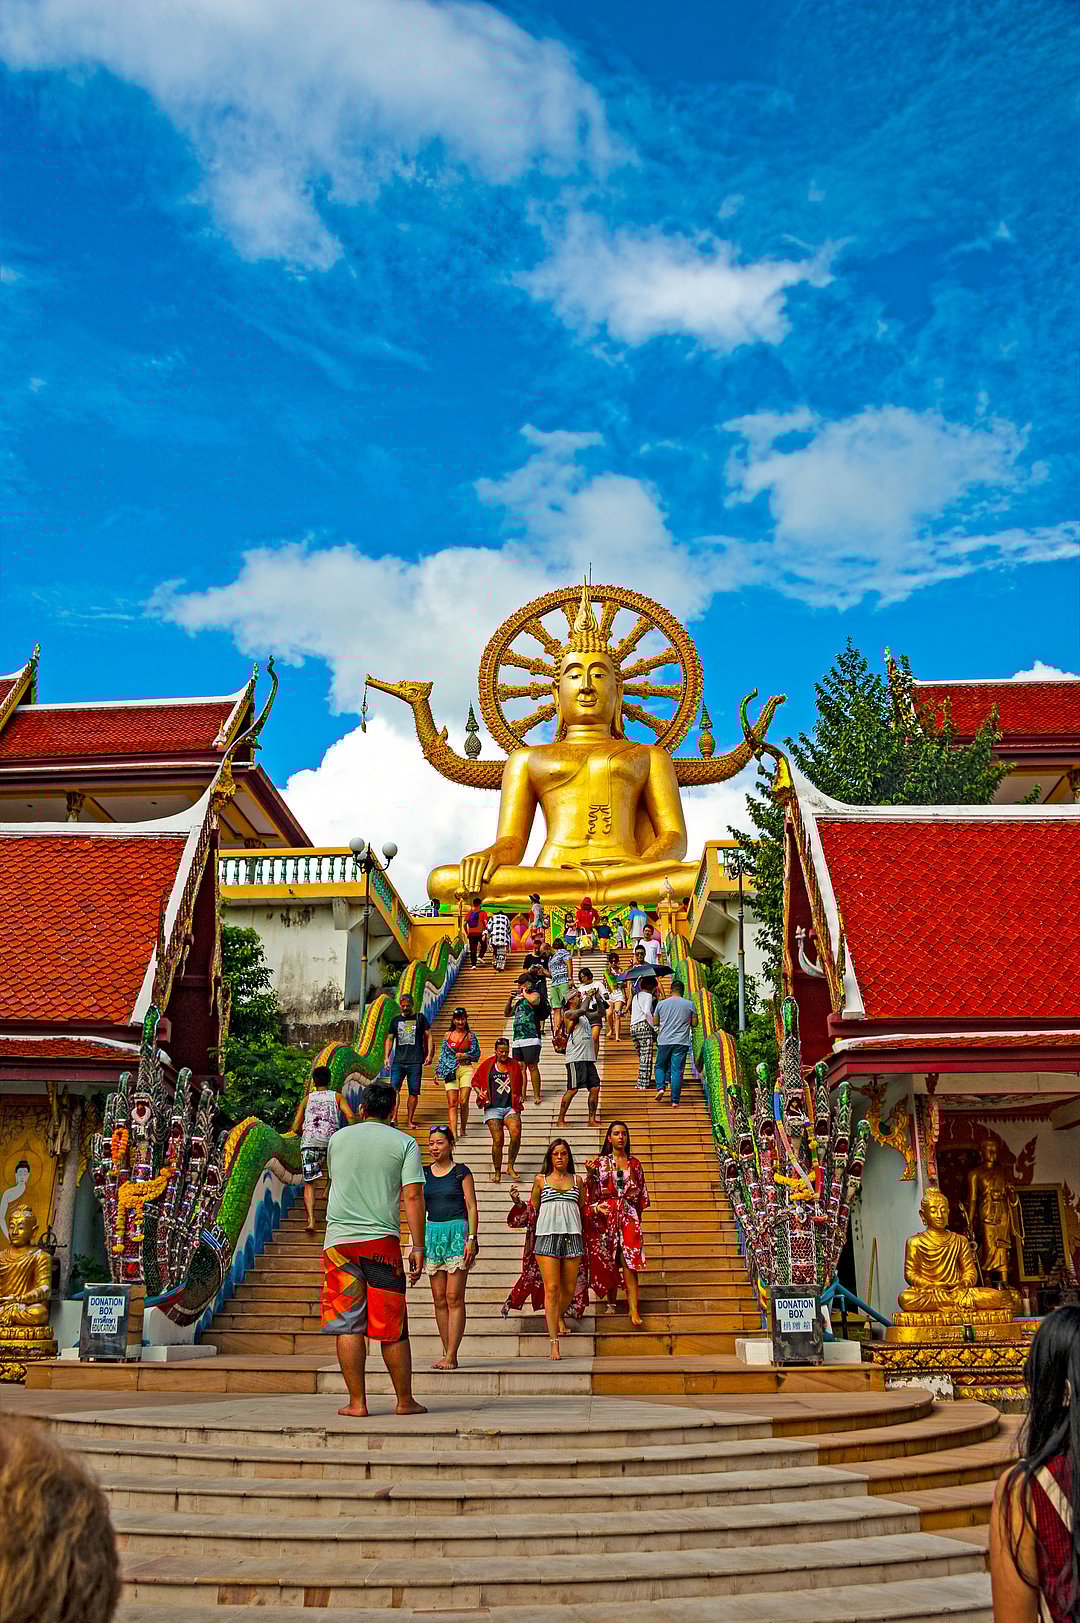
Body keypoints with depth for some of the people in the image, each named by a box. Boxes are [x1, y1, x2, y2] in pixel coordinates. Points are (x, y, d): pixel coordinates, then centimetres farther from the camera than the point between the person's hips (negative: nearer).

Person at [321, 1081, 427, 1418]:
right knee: (392, 1327, 6)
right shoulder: (404, 1143, 2)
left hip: (339, 1239, 2)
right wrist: (418, 1247, -4)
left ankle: (357, 1402, 5)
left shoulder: (338, 1138, 10)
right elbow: (413, 1196, -6)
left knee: (347, 1325, 4)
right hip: (382, 1241, -1)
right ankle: (405, 1401, 13)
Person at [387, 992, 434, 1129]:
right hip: (398, 1061, 2)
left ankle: (409, 1120, 9)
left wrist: (429, 1055, -3)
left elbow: (429, 1037, 7)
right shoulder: (395, 1020, 13)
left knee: (414, 1092, 0)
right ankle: (394, 1118, -11)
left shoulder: (420, 1018, 7)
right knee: (394, 1089, -12)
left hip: (415, 1062, -1)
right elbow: (390, 1039, 18)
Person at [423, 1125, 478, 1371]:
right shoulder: (424, 1174, 12)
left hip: (457, 1233, -4)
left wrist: (472, 1238, -11)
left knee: (454, 1297, -7)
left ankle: (452, 1356, -6)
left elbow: (471, 1207, -2)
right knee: (439, 1299, 5)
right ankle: (446, 1353, 12)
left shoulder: (461, 1172, 1)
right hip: (432, 1233, 4)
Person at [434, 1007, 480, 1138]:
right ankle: (453, 1133, -12)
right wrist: (437, 1072, 10)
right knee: (452, 1103, -7)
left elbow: (476, 1054, 7)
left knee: (463, 1102, -8)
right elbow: (442, 1054, 13)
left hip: (466, 1069, -1)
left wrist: (464, 1056, -9)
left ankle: (463, 1129, 12)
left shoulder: (471, 1036, 6)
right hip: (450, 1071, 1)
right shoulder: (448, 1035, 10)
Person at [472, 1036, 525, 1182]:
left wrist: (521, 1097, 12)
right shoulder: (487, 1065, 6)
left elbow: (520, 1083, 26)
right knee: (498, 1140, -10)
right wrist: (479, 1092, -2)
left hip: (511, 1107, 1)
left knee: (516, 1134, -22)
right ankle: (497, 1172, 8)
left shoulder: (515, 1065, 11)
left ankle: (510, 1166, -5)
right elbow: (475, 1081, 16)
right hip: (493, 1108, -1)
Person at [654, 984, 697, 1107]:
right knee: (677, 1071, 0)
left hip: (664, 1041, 0)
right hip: (681, 1042, 0)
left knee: (660, 1066, 17)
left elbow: (655, 1022, 10)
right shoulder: (689, 1004, 0)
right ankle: (675, 1101, -2)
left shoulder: (662, 1003, 3)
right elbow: (694, 1023, 5)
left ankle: (661, 1087, -8)